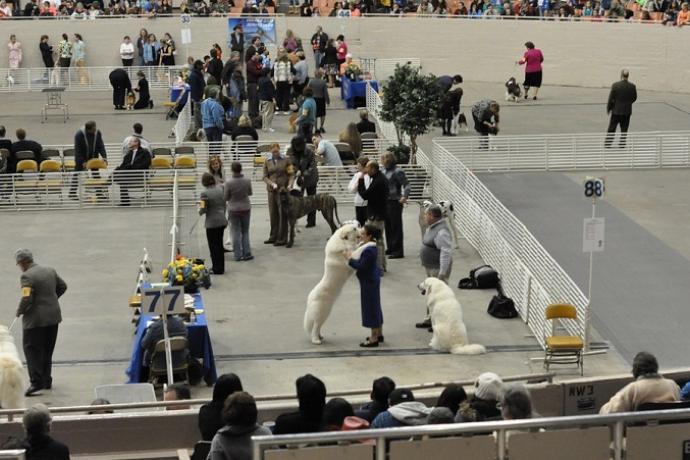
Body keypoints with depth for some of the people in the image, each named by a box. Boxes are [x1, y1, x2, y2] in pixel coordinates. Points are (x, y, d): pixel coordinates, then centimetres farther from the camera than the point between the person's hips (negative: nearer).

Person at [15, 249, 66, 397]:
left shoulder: (26, 277, -17)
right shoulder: (50, 271, 6)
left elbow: (26, 299, -24)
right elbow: (62, 286, 16)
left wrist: (19, 311, -7)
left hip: (35, 319, -7)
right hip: (53, 317, 7)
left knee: (32, 350, 1)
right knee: (47, 350, 16)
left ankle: (36, 382, -5)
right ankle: (46, 381, 21)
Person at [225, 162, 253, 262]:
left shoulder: (229, 182, -19)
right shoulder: (247, 180, -12)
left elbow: (226, 197, -9)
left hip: (233, 209, -2)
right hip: (246, 208, 2)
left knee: (236, 233, 7)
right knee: (245, 232, 14)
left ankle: (238, 255, 8)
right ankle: (246, 254, 13)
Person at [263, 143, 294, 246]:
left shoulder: (285, 160, 3)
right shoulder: (267, 162, 7)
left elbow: (291, 174, 4)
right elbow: (265, 177, 6)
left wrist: (290, 185, -11)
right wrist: (272, 184, -11)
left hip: (283, 190, -3)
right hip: (271, 191, 3)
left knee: (283, 214, -3)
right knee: (273, 214, 6)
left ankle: (282, 239, 0)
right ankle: (273, 237, 18)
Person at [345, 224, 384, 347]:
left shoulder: (369, 251, -27)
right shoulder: (369, 245, 5)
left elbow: (361, 266, -27)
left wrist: (350, 259, -19)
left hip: (369, 281, -10)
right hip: (372, 280, 10)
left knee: (370, 307, -2)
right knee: (375, 306, 19)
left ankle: (374, 338, 5)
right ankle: (379, 334, 30)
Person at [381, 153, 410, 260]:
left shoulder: (397, 172, -13)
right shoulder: (384, 171, 12)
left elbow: (406, 185, -20)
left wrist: (405, 196, -34)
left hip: (394, 202, -9)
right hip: (385, 202, 9)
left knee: (396, 227, -4)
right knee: (388, 226, 15)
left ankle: (398, 251, 0)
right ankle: (390, 248, 25)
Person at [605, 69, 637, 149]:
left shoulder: (615, 85, -15)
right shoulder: (632, 86, -9)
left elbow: (611, 98, -11)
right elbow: (634, 98, 4)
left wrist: (608, 109, 2)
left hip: (616, 110, -1)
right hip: (627, 111, 1)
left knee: (612, 128, 10)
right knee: (624, 129, 11)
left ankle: (607, 144, 14)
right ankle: (622, 145, 12)